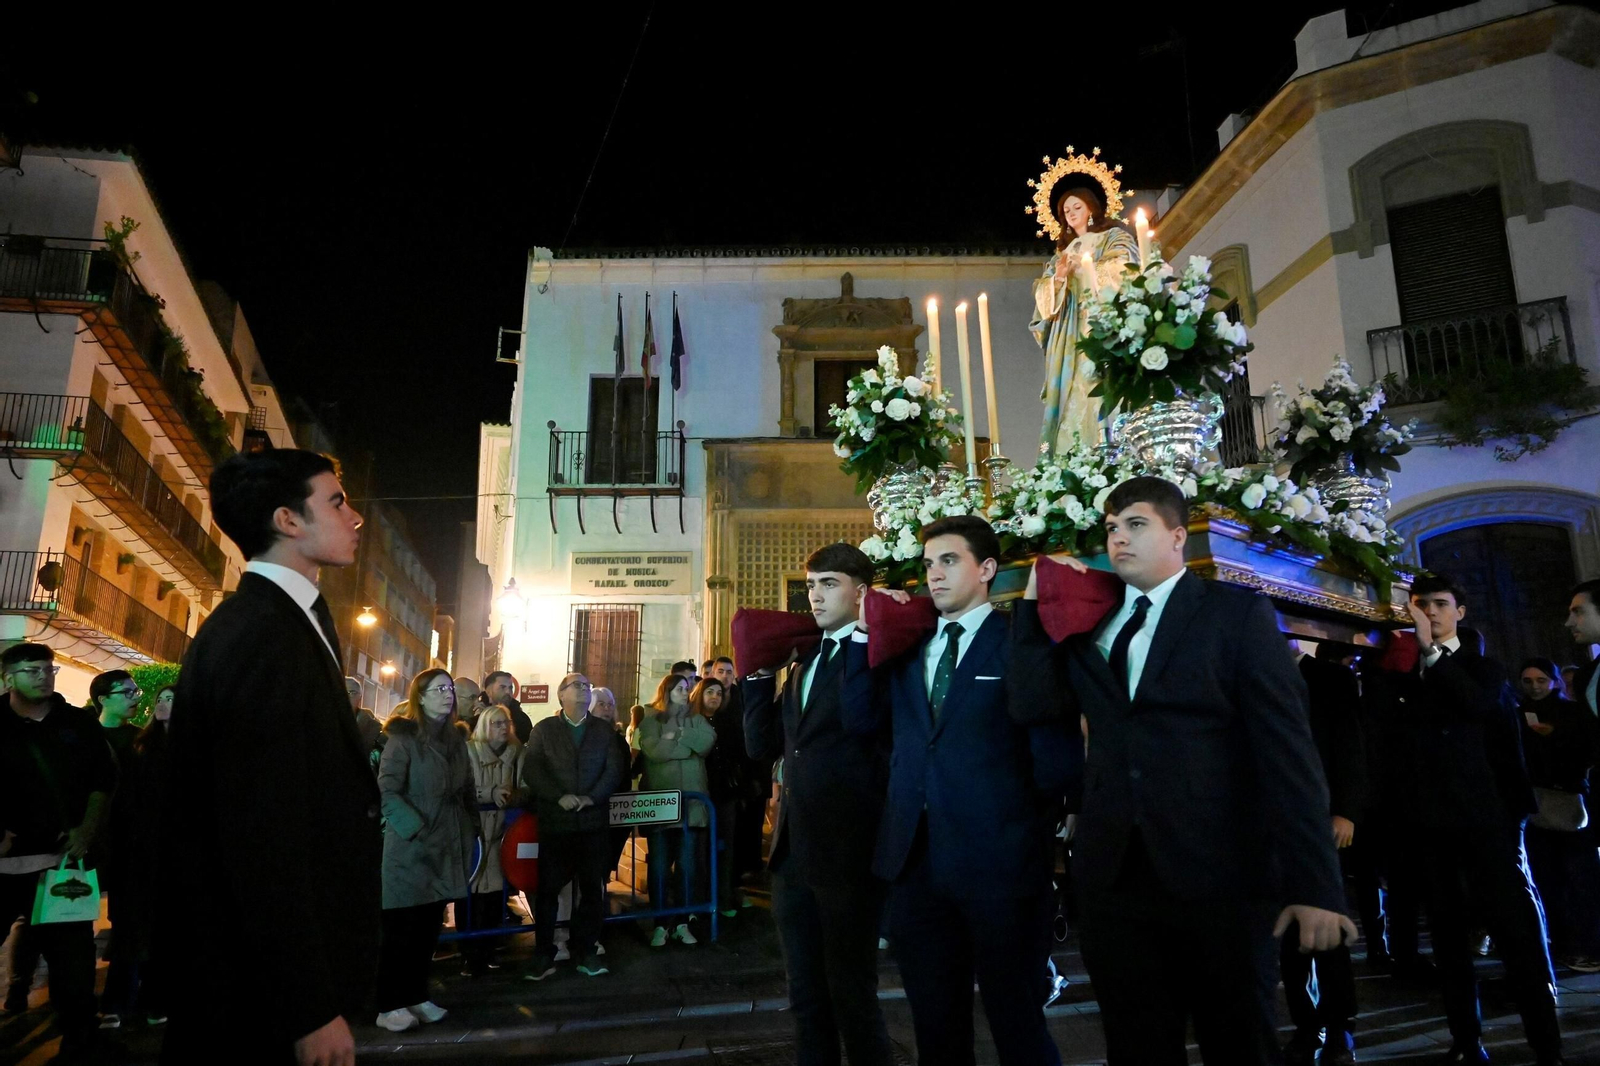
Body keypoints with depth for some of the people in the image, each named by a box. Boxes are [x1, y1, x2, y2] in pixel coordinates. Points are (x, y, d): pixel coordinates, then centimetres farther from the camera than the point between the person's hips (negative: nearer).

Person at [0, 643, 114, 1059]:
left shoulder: (79, 723, 7)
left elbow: (103, 779, 11)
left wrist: (87, 830, 1)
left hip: (62, 857, 1)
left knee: (72, 952, 6)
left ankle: (79, 1040, 17)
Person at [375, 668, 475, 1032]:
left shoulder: (456, 738, 10)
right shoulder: (403, 737, -9)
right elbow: (387, 790, -15)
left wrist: (471, 830, 8)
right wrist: (416, 829, -20)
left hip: (446, 847, 6)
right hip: (411, 847, -6)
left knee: (429, 926, 11)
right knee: (401, 927, 1)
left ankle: (416, 996, 22)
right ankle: (388, 1005, 11)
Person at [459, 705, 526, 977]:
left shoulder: (517, 754, 7)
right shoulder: (469, 751, -4)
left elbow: (525, 791, 7)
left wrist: (511, 796, -13)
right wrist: (491, 793, -19)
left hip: (501, 830, 3)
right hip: (471, 829, -3)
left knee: (495, 889, 1)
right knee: (470, 890, -4)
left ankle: (487, 950, 17)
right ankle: (470, 954, 6)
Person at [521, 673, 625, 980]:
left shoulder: (604, 730, 12)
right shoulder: (544, 729, 6)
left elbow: (615, 768, 2)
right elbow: (531, 770, -4)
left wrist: (593, 797, -12)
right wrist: (559, 796, -15)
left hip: (594, 820, 2)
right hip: (555, 820, -2)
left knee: (593, 888, 6)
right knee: (548, 888, 2)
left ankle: (586, 951, 18)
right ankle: (544, 955, 14)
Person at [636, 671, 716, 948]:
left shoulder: (696, 720, 12)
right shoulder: (650, 721, 2)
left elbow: (707, 742, -8)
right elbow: (655, 751, -16)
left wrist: (677, 736, -10)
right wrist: (690, 743, -8)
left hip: (691, 804, 3)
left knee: (685, 865, 6)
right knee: (659, 866, 2)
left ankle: (682, 923, 14)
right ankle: (659, 925, 10)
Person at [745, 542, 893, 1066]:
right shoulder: (804, 661, 14)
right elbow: (762, 744, 11)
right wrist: (758, 671, 3)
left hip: (847, 852, -7)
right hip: (794, 851, 7)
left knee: (852, 996, 7)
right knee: (807, 997, 19)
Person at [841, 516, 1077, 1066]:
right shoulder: (908, 646, 11)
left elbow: (1057, 750, -11)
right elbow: (863, 720, 2)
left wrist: (1023, 816, -6)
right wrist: (864, 633, -2)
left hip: (999, 863, -5)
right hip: (916, 861, 6)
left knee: (1016, 1022, 11)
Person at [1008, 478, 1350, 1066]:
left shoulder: (1237, 611, -1)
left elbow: (1286, 748, -7)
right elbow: (1032, 703, -2)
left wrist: (1314, 885, -13)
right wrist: (1036, 601, -1)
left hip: (1218, 874, -3)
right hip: (1113, 877, 4)